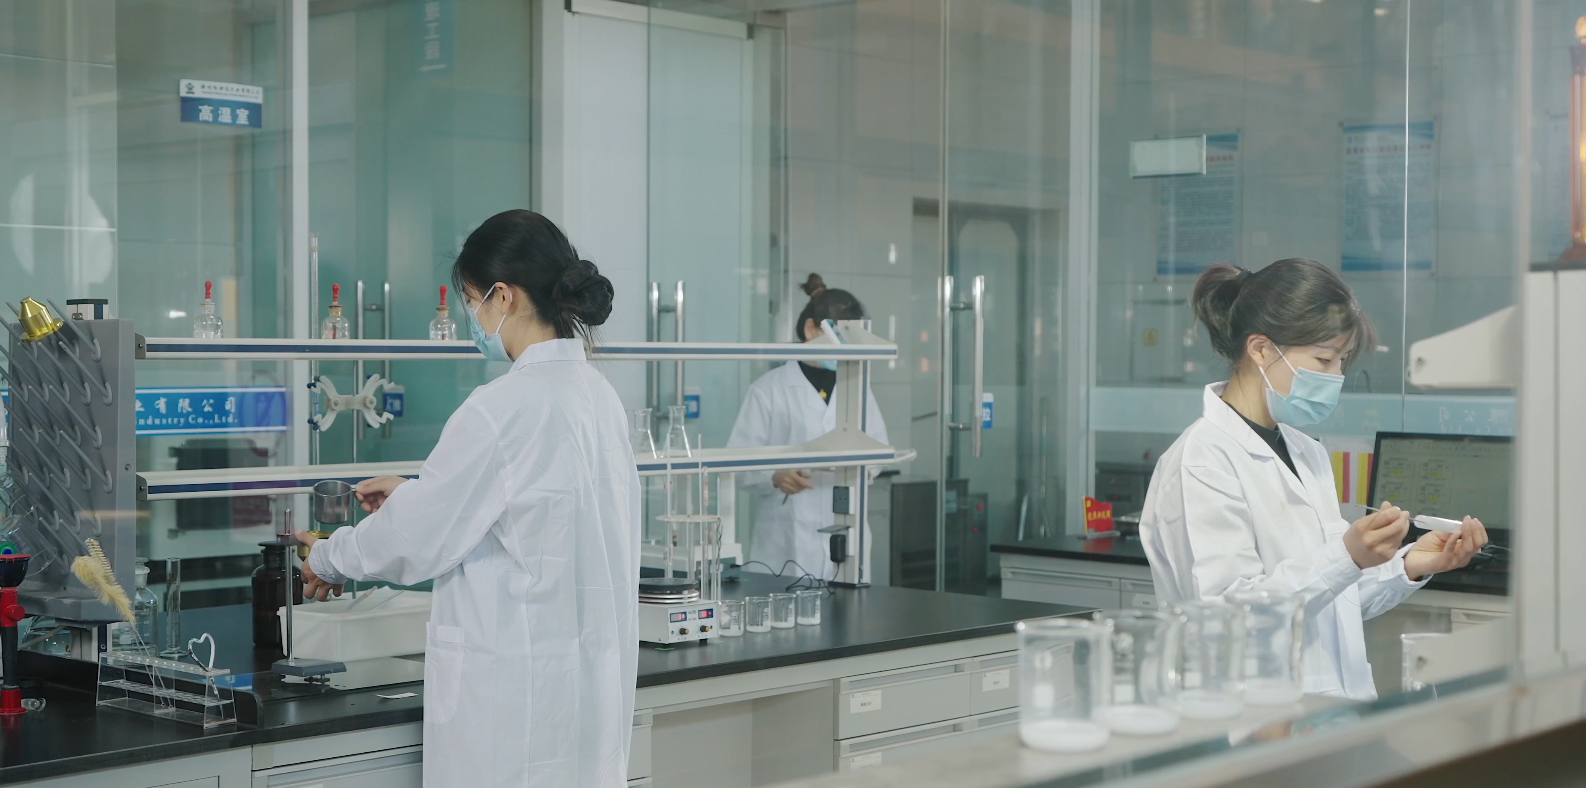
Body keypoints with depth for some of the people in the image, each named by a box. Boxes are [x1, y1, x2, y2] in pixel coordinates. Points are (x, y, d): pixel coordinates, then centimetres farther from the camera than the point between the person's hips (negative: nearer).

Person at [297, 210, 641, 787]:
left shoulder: (505, 408, -18)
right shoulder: (598, 396, 7)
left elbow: (412, 541, -10)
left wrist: (328, 559, 8)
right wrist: (417, 495, 25)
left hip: (515, 689, -8)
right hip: (593, 676, 8)